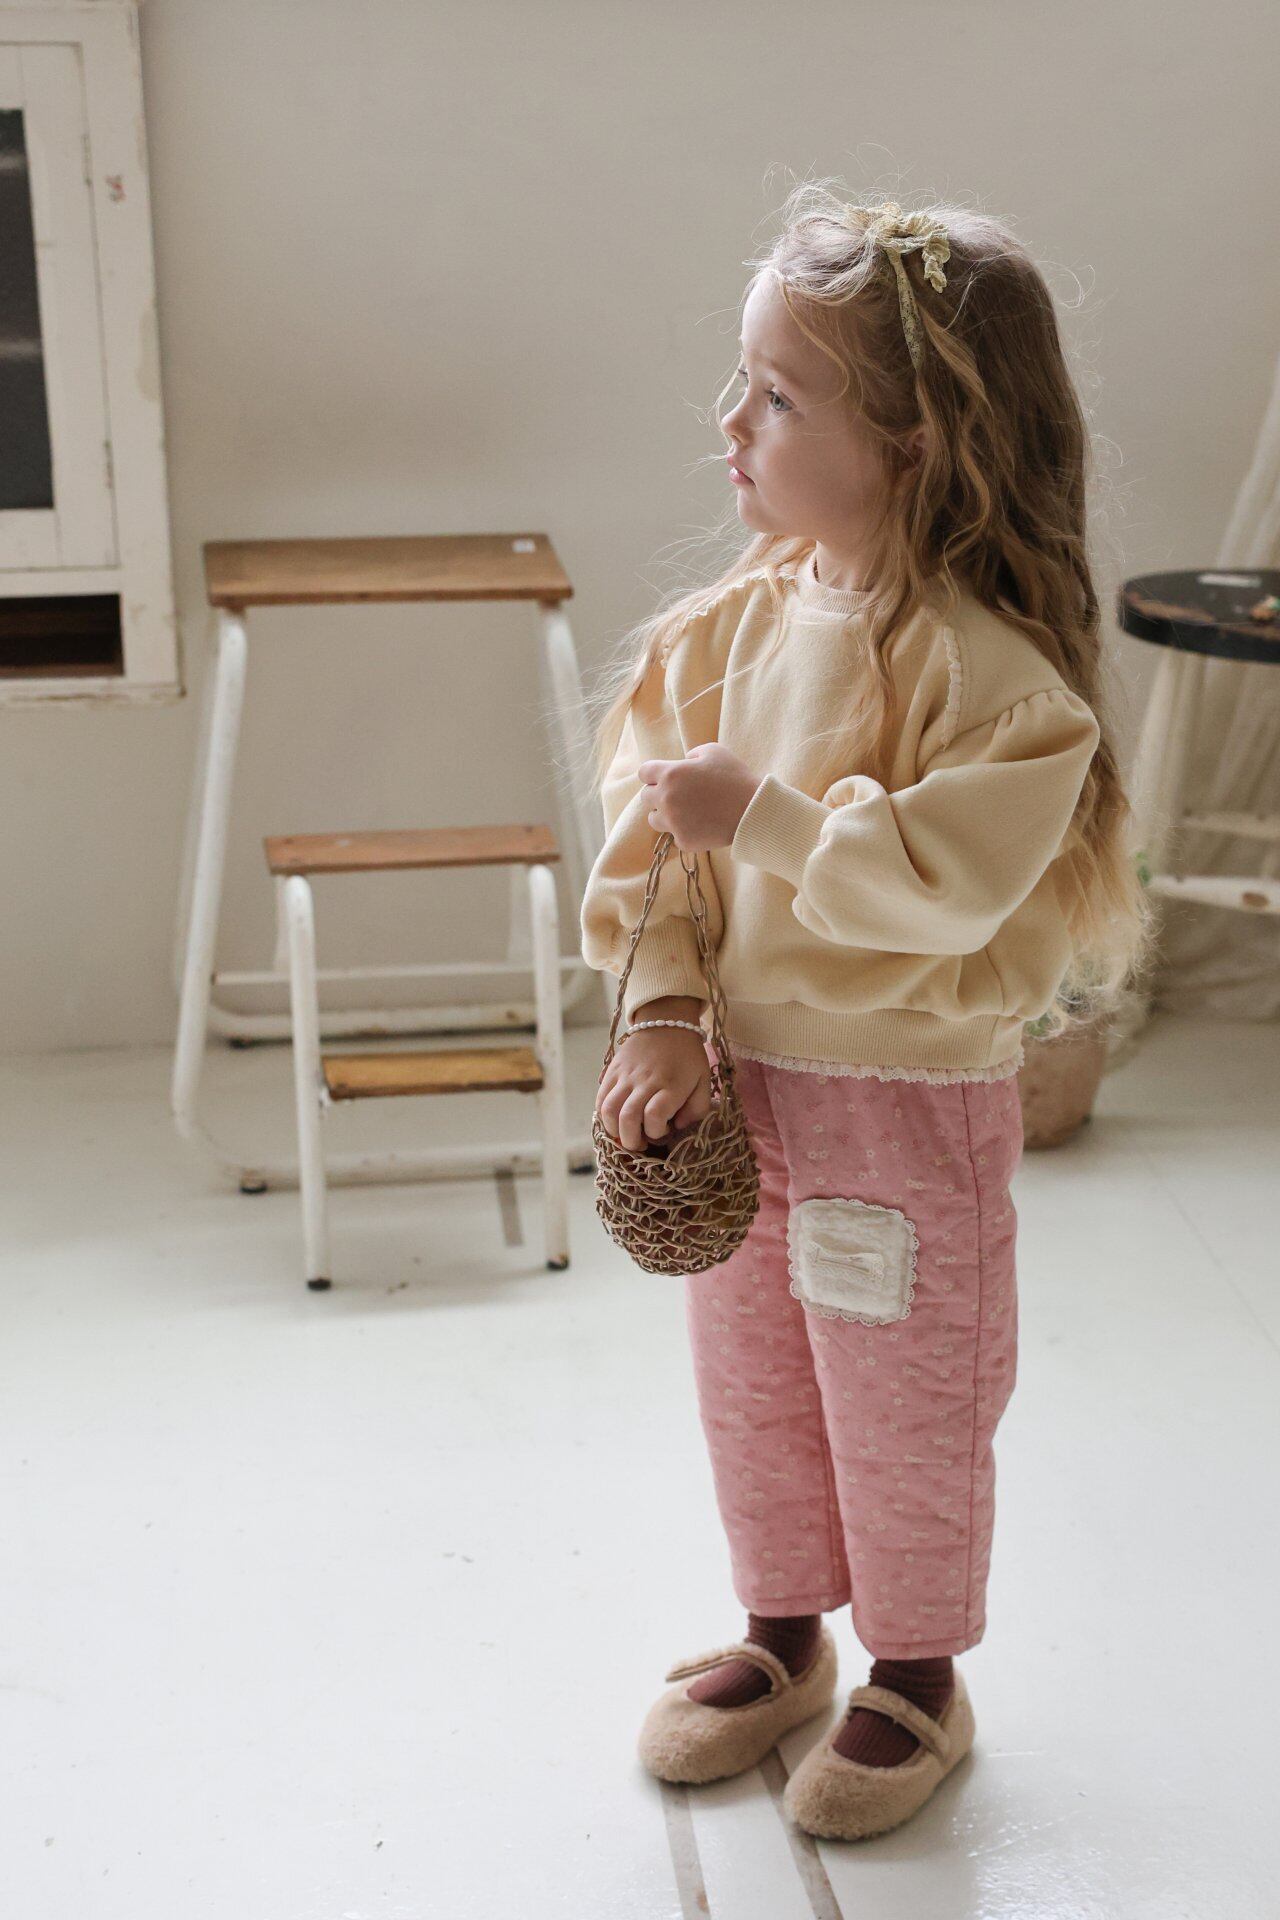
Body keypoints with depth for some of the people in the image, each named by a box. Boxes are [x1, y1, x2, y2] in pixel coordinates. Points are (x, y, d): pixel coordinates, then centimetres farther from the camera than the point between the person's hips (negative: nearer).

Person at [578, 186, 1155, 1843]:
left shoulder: (986, 665, -21)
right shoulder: (741, 620, -1)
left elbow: (944, 883, -30)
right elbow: (651, 819, -1)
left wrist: (764, 816, -29)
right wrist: (663, 1013, -11)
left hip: (908, 1099, -6)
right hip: (735, 1083, 6)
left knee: (902, 1409, 12)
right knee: (748, 1388, 21)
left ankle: (918, 1678, 34)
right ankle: (783, 1634, 43)